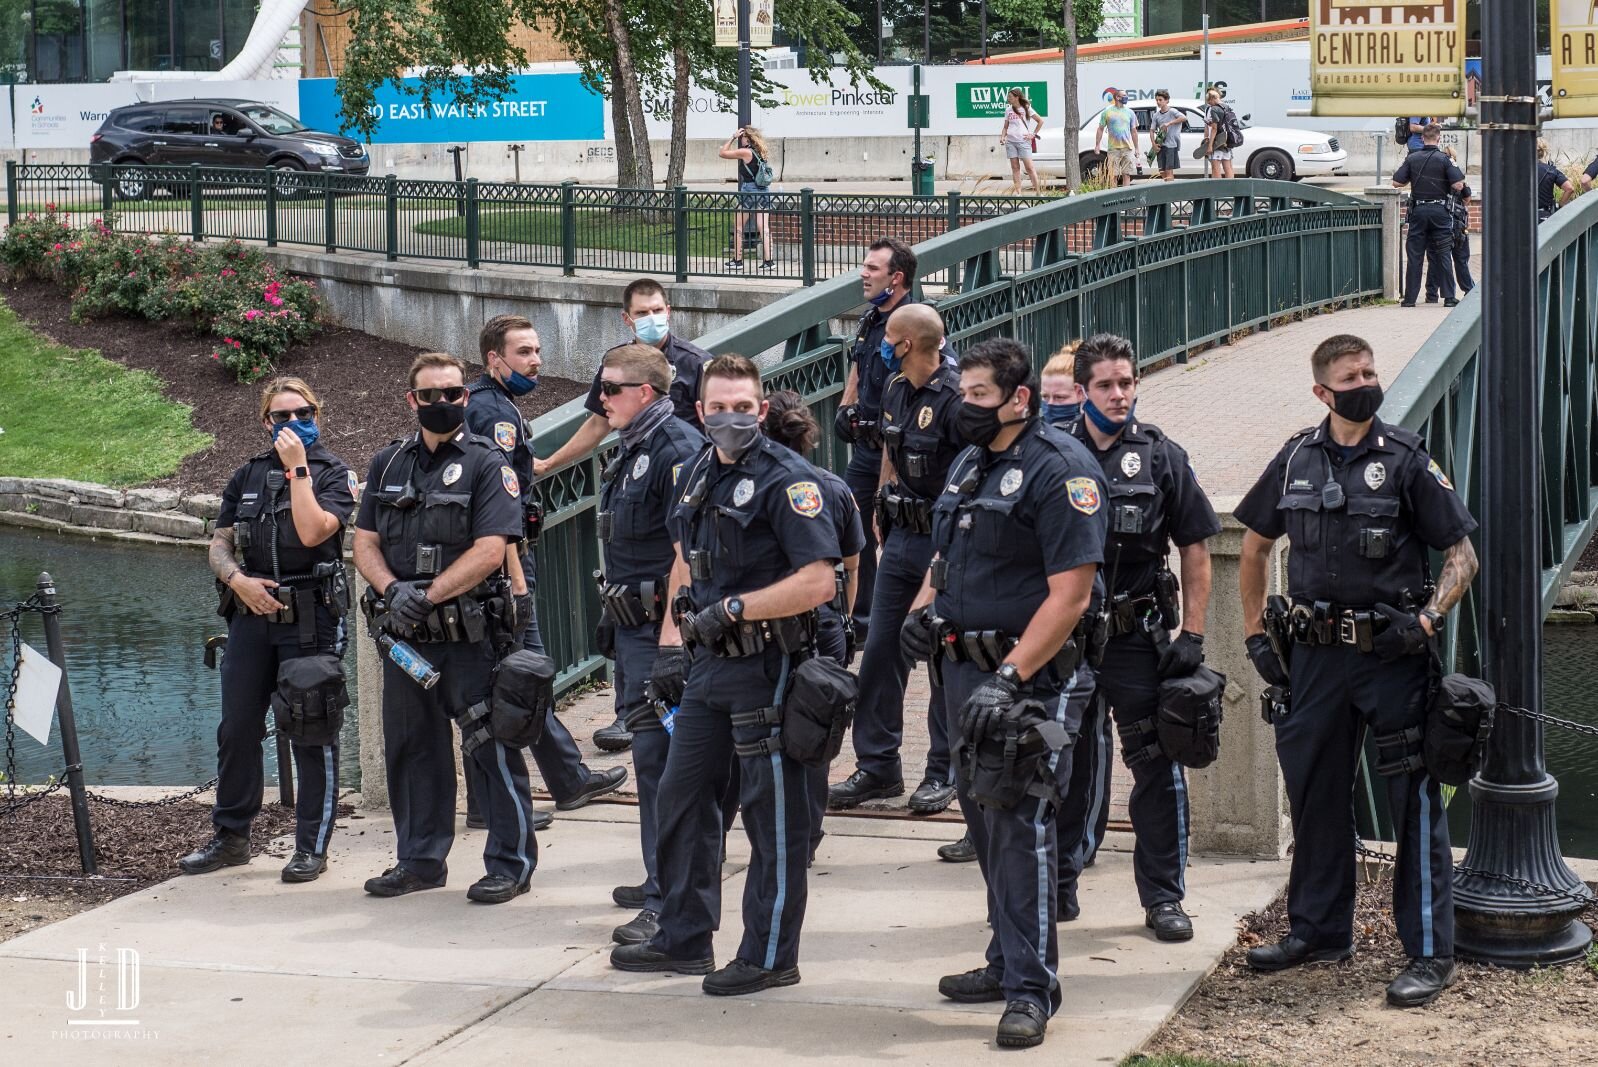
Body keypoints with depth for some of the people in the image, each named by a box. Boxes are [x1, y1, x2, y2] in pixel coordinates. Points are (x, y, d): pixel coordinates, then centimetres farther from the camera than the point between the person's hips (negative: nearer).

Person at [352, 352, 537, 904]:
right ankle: (421, 859, 25)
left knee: (493, 748, -2)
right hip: (405, 633, 6)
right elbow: (365, 542, 9)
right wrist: (393, 590, -11)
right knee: (411, 747, 13)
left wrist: (427, 594, -19)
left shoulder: (487, 464, -4)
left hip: (470, 635, -6)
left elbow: (489, 551, -13)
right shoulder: (389, 463, 12)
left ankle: (510, 863, 6)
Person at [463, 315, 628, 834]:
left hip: (509, 564, 11)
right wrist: (516, 577, -24)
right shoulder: (494, 412, -17)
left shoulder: (489, 406, 15)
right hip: (503, 561, -11)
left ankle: (569, 780, 26)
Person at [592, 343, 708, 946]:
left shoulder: (679, 450, -16)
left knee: (660, 759, -9)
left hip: (661, 624, -10)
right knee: (648, 753, 16)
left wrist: (670, 636, -24)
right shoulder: (633, 450, 16)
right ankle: (662, 881, 26)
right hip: (631, 624, 10)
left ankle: (669, 903, -8)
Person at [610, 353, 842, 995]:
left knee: (772, 811, 0)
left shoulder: (788, 480, -14)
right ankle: (684, 940, 25)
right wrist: (670, 643, 15)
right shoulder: (698, 475, 11)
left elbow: (819, 582, -22)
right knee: (680, 796, 14)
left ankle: (770, 955, 9)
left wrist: (731, 609, -20)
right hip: (709, 664, 9)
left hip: (767, 666, -8)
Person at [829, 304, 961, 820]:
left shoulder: (955, 398, -18)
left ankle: (943, 772, 13)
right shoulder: (897, 390, 7)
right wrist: (882, 506, 17)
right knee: (880, 650, 8)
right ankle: (877, 766, 17)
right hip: (902, 537, 8)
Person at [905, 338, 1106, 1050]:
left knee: (1019, 823, -10)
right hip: (964, 669, 9)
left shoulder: (1060, 470, -14)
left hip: (1029, 677, -9)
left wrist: (1011, 677, -25)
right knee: (984, 819, 14)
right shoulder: (969, 463, 14)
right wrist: (924, 609, 6)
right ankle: (1008, 962, 26)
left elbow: (1070, 594, -20)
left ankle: (1031, 988, -6)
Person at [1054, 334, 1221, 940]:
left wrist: (1192, 634, -3)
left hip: (1136, 637, -1)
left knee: (1156, 765, 0)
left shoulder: (1162, 458, 1)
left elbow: (1195, 550, 4)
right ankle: (1058, 883, 24)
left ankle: (1163, 896, 8)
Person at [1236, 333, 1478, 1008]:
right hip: (1317, 651, 4)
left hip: (1391, 653, -4)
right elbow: (1255, 546, 18)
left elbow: (1462, 555, -3)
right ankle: (1318, 930, 28)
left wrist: (1426, 621, -16)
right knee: (1314, 793, 12)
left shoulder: (1407, 461, -4)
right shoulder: (1296, 460, 7)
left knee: (1413, 801, -3)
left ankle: (1430, 953, 2)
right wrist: (1255, 634, 12)